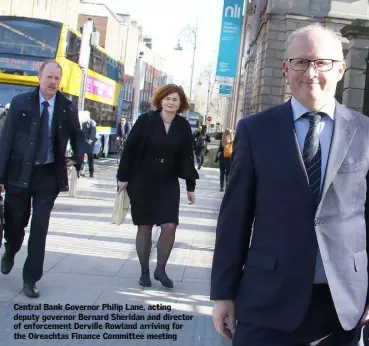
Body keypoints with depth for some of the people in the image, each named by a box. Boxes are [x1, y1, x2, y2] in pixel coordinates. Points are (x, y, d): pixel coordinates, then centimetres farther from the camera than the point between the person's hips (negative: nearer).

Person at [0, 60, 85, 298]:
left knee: (40, 228, -1)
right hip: (19, 173, 0)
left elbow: (78, 136, 14)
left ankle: (31, 279, 11)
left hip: (49, 176, 1)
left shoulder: (68, 108, 0)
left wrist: (78, 157, -8)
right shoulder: (20, 102, -3)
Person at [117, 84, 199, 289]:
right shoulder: (146, 120, -7)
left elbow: (186, 157, 5)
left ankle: (160, 269, 11)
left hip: (169, 184, 2)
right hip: (142, 182, -2)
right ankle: (144, 271, 19)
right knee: (144, 228, 6)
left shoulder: (183, 127, 1)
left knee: (169, 227, -8)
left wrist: (190, 186, 4)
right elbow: (129, 149, -4)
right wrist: (123, 177, -7)